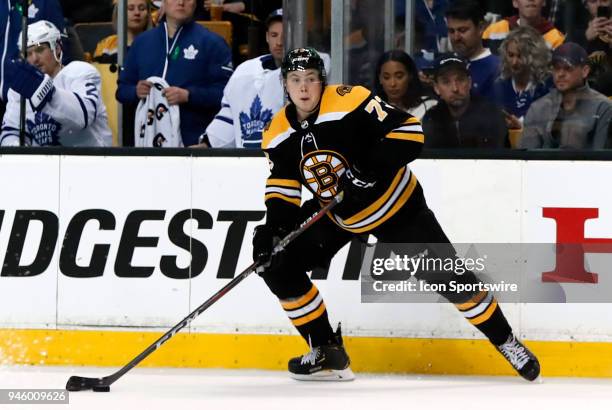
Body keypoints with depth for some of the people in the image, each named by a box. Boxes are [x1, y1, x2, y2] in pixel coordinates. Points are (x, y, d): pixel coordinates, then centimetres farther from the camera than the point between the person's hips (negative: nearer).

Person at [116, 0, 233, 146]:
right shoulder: (142, 41, 15)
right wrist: (136, 91, -4)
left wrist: (188, 95, -19)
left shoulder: (211, 43, 1)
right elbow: (122, 88, 18)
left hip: (193, 141, -4)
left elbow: (225, 91, -8)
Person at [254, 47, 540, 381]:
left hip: (393, 204, -5)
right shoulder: (278, 134, -10)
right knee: (276, 264, -8)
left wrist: (377, 164, -38)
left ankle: (507, 343, 14)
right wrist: (272, 228, -20)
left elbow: (409, 130, -26)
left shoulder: (351, 103, -26)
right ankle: (327, 353, 2)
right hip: (334, 214, 5)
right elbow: (283, 190, -2)